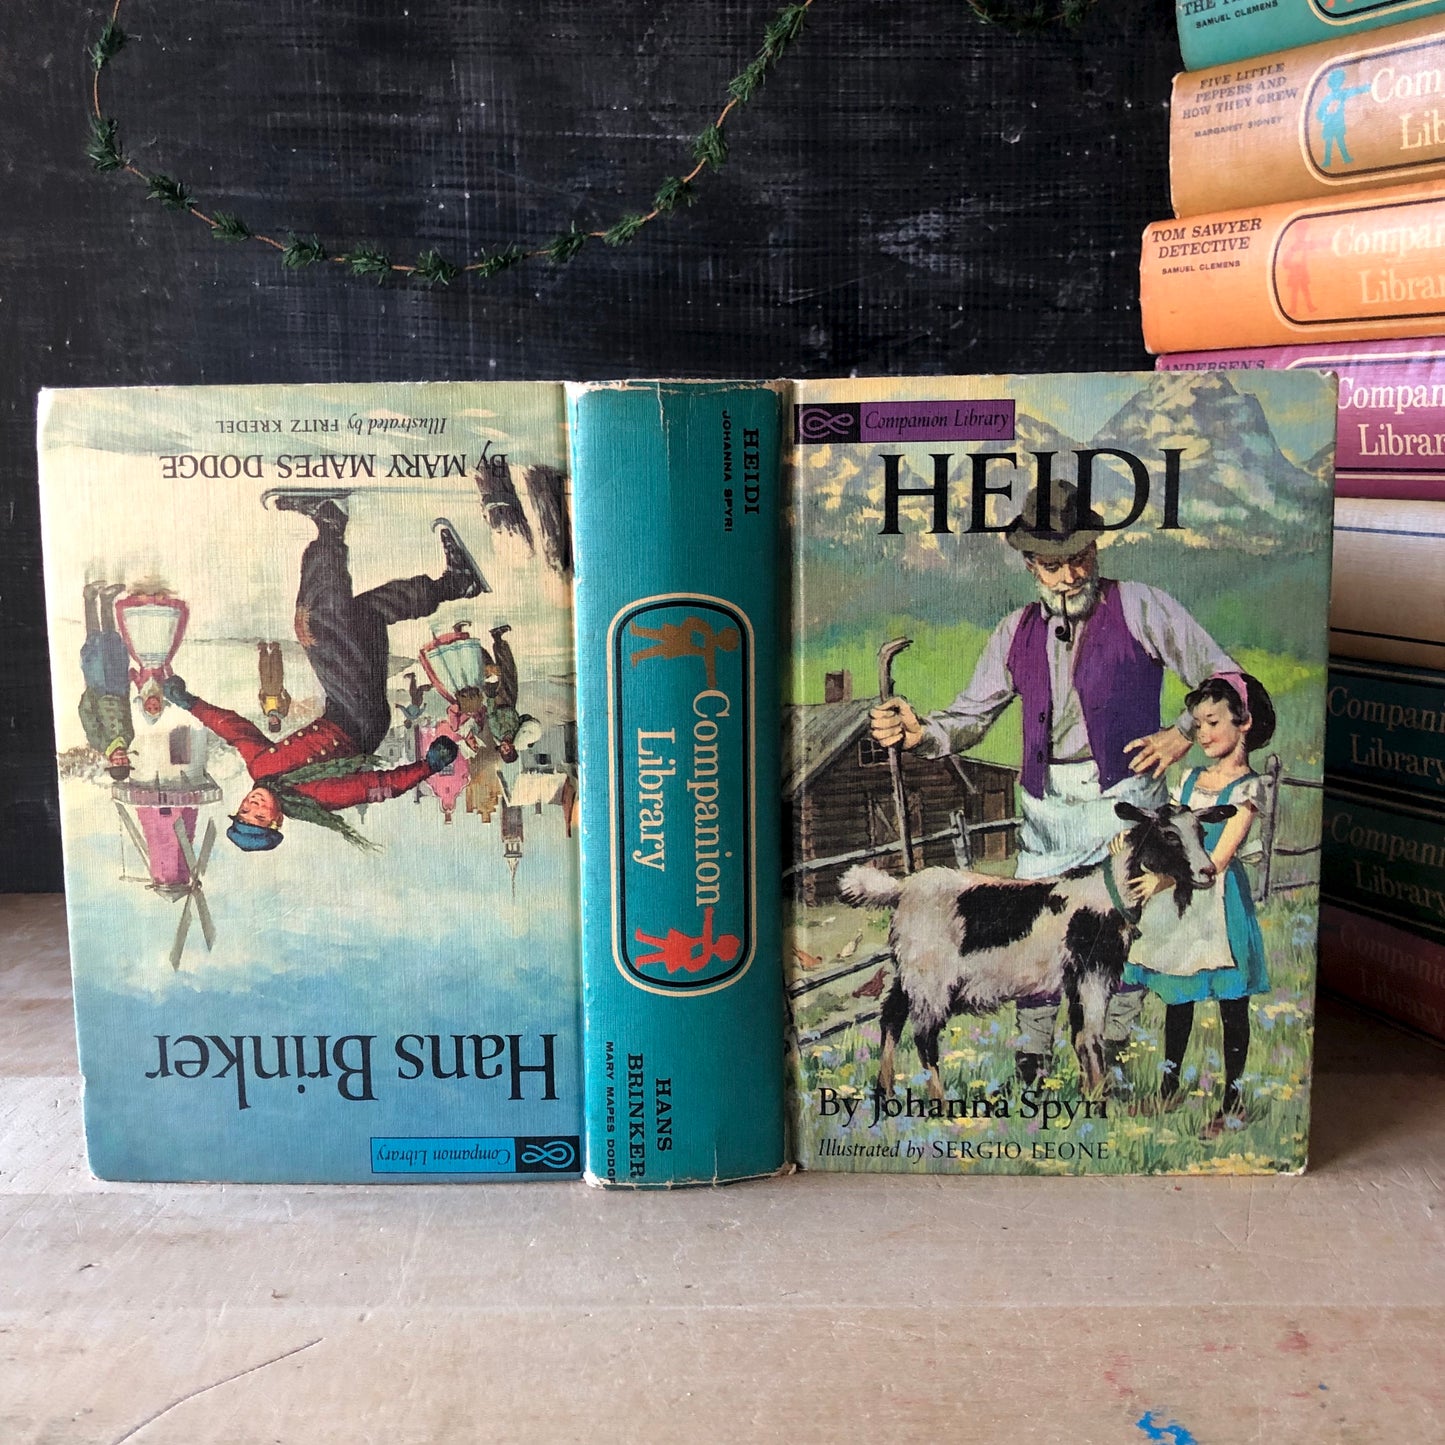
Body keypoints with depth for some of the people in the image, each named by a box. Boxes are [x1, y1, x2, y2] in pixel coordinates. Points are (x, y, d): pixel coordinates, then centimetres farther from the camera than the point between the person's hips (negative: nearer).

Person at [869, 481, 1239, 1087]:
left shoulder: (1141, 608, 0)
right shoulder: (1017, 633, 11)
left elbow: (1225, 679, 5)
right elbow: (969, 717, 9)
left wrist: (1183, 733, -9)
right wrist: (918, 733, -10)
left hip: (1126, 801, -3)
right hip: (1046, 807, 3)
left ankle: (1109, 1056, 20)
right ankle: (1031, 1070, 17)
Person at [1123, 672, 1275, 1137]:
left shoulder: (1247, 785, -7)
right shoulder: (1190, 778, 11)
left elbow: (1218, 858, -14)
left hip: (1220, 899, -5)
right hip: (1178, 897, 6)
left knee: (1231, 1005, 3)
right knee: (1176, 998, 14)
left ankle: (1233, 1099, 13)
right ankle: (1170, 1086, 26)